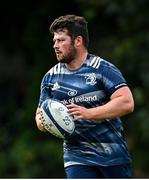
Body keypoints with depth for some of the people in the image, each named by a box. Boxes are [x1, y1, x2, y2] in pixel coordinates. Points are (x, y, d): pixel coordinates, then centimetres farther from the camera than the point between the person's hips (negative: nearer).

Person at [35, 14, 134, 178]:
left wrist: (89, 113, -26)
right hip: (77, 158, 2)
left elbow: (127, 103, -18)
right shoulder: (50, 77, 8)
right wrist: (44, 122, -9)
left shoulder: (103, 68, -7)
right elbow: (40, 115, 17)